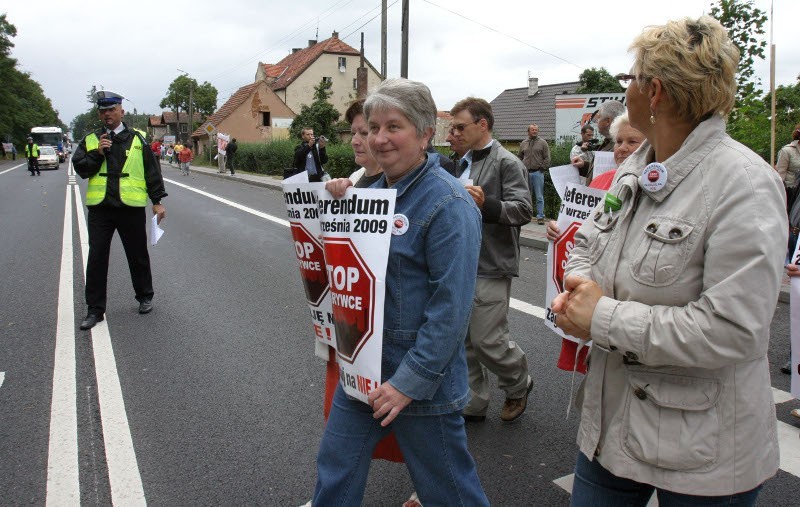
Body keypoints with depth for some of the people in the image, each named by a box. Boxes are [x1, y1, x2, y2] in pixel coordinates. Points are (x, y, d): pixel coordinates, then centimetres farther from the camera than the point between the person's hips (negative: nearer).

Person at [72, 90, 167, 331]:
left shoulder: (137, 138, 4)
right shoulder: (90, 140, 10)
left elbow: (152, 170, 4)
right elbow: (80, 168, 4)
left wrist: (157, 201, 0)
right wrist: (97, 153, -11)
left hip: (131, 207, -1)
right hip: (100, 207, 2)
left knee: (138, 256, 9)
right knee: (96, 258, 1)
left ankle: (145, 297, 28)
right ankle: (95, 309, 10)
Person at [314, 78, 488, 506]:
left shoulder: (448, 205, -20)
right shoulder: (374, 189, 6)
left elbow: (451, 307, -23)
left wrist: (410, 381, -21)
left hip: (422, 378, -7)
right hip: (364, 367, 8)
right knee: (335, 466, 21)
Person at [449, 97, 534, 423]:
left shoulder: (507, 163, -9)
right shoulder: (465, 163, 16)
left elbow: (523, 210, -20)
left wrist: (487, 205, -33)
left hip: (490, 268, -8)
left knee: (488, 340, -3)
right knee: (463, 340, 11)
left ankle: (519, 385, 27)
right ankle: (472, 404, 25)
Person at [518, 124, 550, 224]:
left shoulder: (542, 143, 4)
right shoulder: (523, 144, 12)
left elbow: (547, 158, 1)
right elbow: (520, 157, 17)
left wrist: (542, 168, -7)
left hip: (538, 173, -3)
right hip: (526, 173, 3)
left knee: (539, 197, -3)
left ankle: (540, 216, 1)